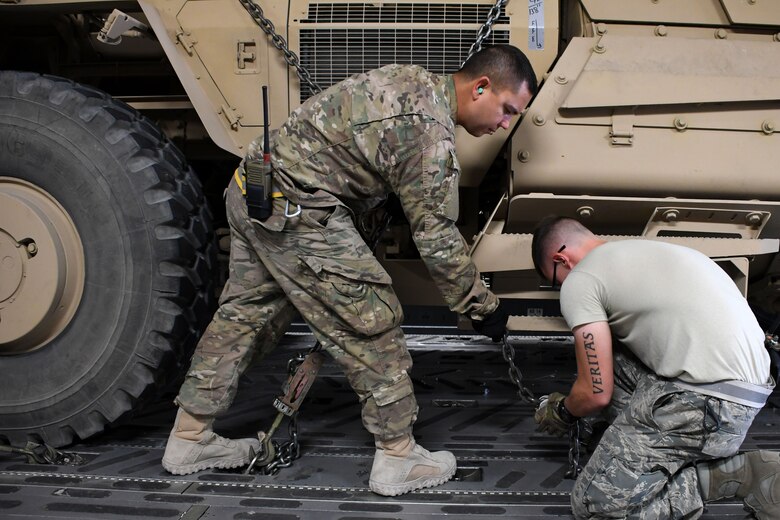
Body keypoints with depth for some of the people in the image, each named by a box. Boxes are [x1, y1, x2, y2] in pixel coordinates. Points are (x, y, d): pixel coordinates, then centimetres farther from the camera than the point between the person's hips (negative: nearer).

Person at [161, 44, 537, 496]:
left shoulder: (412, 81, 11)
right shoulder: (429, 130, -17)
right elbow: (436, 237, -13)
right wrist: (483, 306, -1)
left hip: (251, 190, 10)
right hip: (294, 212, -10)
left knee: (245, 315, 19)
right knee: (372, 325, -2)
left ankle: (190, 438, 30)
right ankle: (397, 458, 8)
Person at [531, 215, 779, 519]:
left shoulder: (578, 280, -2)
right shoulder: (637, 249, 24)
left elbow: (596, 394, -3)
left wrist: (562, 412, 20)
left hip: (712, 399, -10)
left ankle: (744, 474, -3)